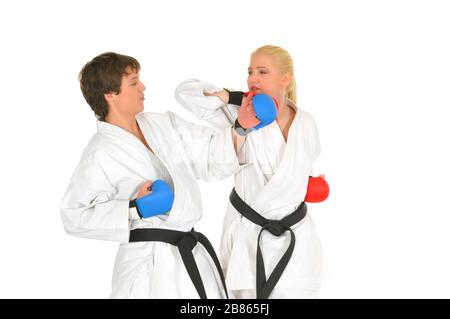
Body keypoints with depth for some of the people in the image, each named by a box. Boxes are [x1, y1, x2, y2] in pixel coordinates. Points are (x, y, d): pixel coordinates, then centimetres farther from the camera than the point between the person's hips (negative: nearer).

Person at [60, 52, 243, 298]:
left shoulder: (164, 124, 7)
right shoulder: (100, 153, -13)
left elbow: (211, 157, 10)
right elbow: (74, 216, -14)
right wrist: (136, 209, -19)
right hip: (150, 266, -7)